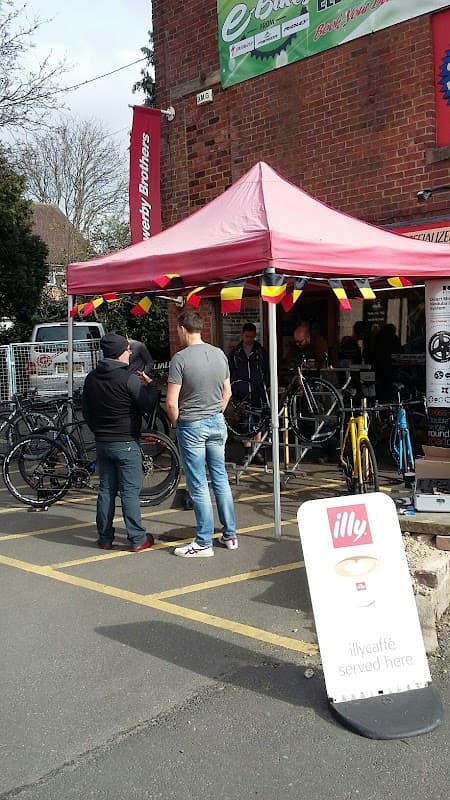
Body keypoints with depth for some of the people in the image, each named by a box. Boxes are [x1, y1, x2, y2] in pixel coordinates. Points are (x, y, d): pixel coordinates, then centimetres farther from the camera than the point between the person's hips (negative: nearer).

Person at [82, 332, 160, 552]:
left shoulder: (91, 378, 5)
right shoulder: (128, 379, -17)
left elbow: (86, 410, 15)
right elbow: (148, 406, -12)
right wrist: (150, 385, 4)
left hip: (101, 441, 6)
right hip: (126, 443, -6)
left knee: (106, 490, 12)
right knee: (130, 491, -1)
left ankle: (105, 537, 18)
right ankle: (138, 539, 5)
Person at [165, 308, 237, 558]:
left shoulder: (181, 358, -15)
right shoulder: (219, 354, 3)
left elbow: (171, 403, -16)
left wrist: (176, 423, 1)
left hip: (191, 426, -6)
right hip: (217, 423, 6)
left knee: (198, 486, 1)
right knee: (221, 479, 14)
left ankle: (204, 543, 9)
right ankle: (230, 535, 22)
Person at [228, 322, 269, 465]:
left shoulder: (261, 352, 9)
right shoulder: (234, 353, 8)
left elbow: (267, 371, 11)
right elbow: (229, 372, 9)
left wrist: (266, 386, 1)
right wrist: (230, 388, 0)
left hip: (258, 392, 0)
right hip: (242, 393, 0)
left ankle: (257, 451, 9)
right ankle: (247, 452, 8)